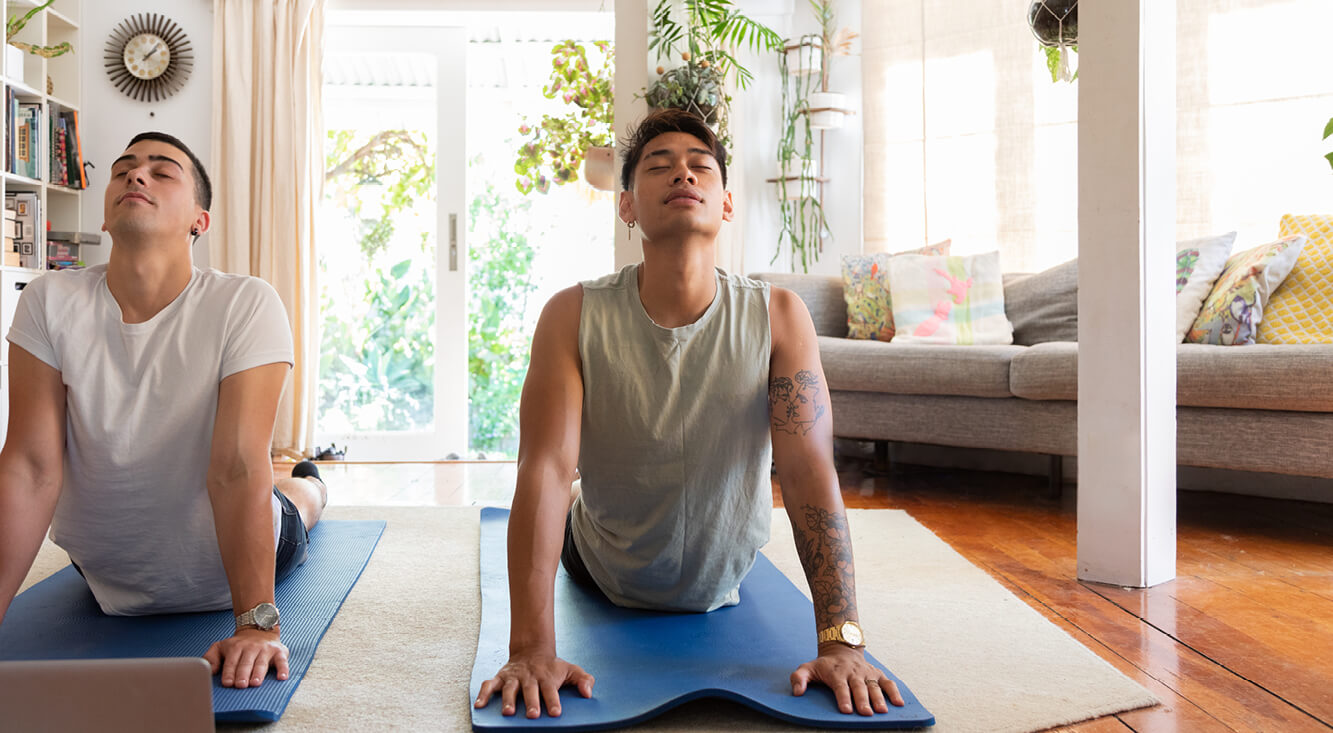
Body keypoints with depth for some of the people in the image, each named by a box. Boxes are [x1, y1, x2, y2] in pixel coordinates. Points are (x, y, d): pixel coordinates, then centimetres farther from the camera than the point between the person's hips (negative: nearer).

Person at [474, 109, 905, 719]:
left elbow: (810, 473, -30)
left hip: (722, 583, 1)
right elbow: (545, 471, -34)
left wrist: (841, 642, -34)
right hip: (601, 575, -1)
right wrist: (531, 648, -40)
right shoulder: (574, 316, -28)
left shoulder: (778, 317, -26)